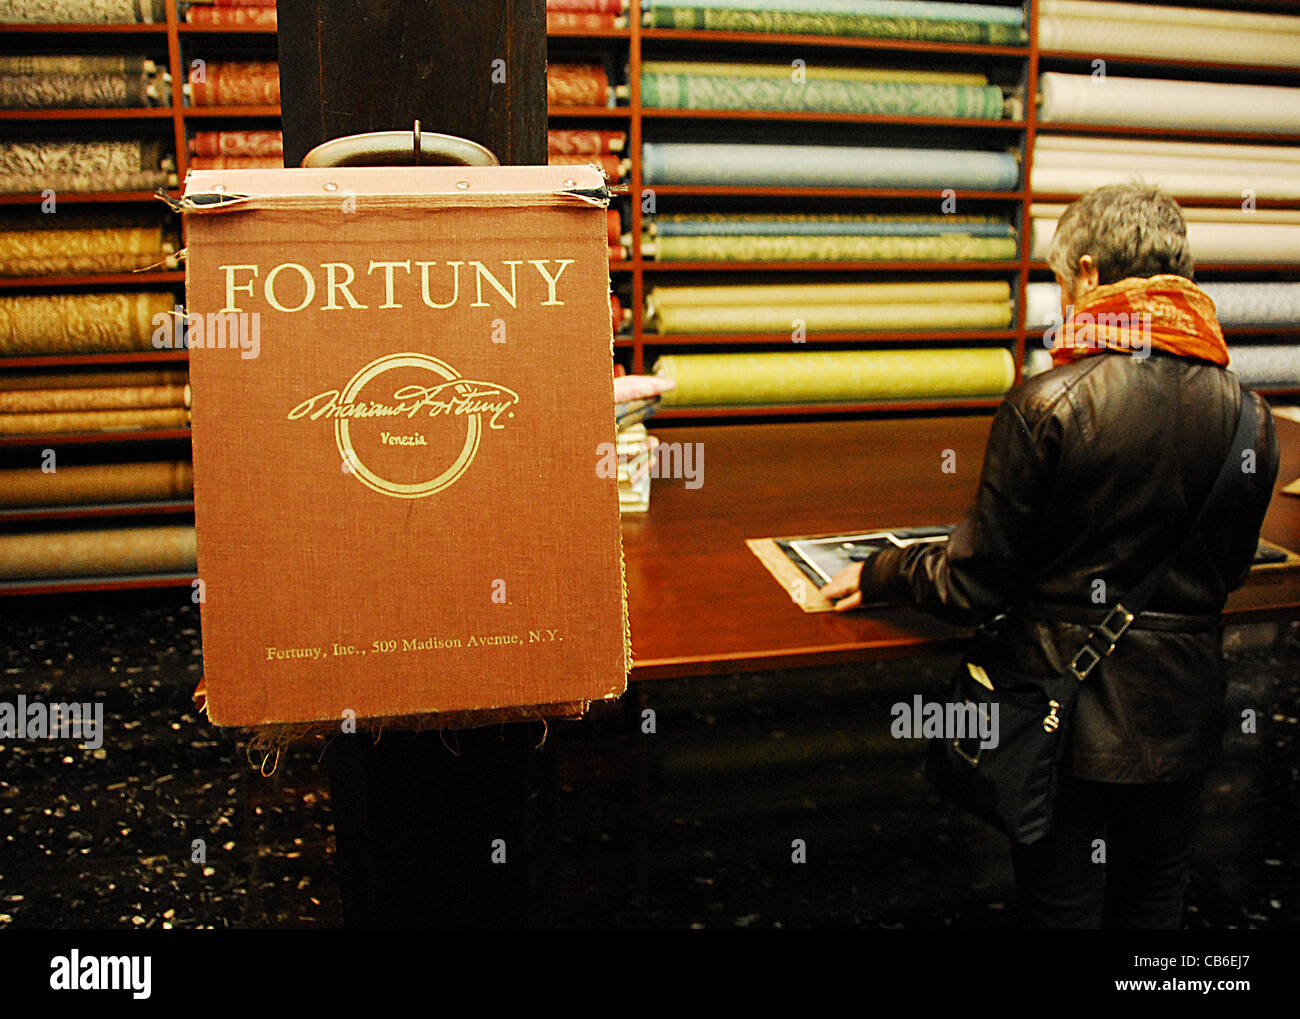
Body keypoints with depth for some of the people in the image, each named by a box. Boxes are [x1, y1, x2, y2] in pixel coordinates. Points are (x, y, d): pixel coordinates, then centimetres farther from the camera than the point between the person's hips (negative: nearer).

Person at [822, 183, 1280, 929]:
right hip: (1184, 712, 4)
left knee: (1063, 906, 14)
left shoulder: (1047, 405, -19)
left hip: (1071, 713, -4)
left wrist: (879, 574, 3)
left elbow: (973, 586, -14)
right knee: (1155, 902, 23)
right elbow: (1229, 572, 10)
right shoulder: (1249, 414, -4)